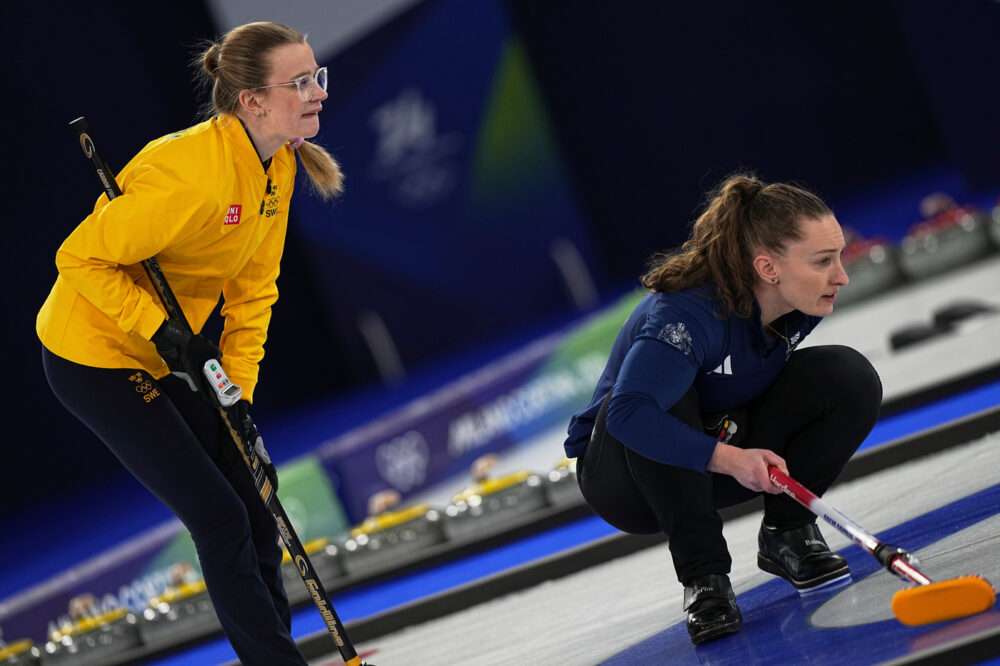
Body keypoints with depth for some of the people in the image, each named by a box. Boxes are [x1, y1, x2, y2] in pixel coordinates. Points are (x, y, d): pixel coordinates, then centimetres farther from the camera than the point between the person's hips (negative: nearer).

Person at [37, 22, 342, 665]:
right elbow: (82, 257, -24)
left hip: (168, 361, 8)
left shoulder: (277, 165, -4)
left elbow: (253, 286, 4)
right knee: (222, 519, -8)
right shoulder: (193, 171, -31)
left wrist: (239, 389, -4)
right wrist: (161, 331, -27)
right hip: (95, 358, -8)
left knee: (254, 510, 7)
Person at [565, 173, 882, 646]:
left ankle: (786, 534, 0)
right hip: (625, 474, -6)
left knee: (848, 376, -16)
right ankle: (703, 575, -27)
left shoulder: (801, 305, -12)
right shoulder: (686, 313, -34)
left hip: (728, 442, 6)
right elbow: (629, 413, -46)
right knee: (660, 393, -40)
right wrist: (728, 459, -49)